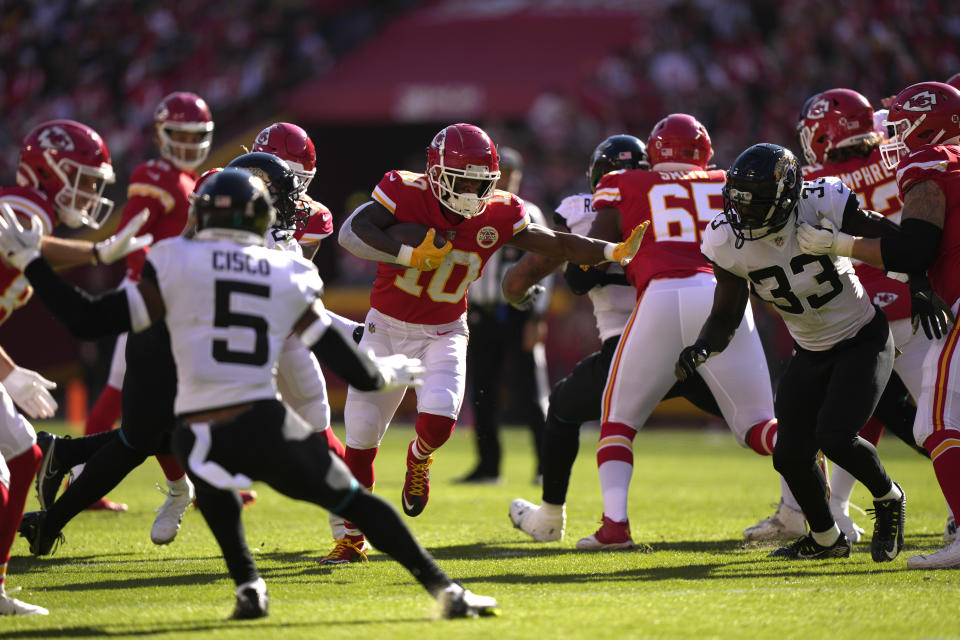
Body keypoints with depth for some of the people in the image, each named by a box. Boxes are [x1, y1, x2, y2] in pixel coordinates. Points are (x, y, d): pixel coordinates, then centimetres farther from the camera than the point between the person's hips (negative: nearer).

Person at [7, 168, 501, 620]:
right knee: (355, 503, 17)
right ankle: (445, 590, 8)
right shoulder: (289, 276, 11)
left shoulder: (174, 263, 4)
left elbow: (92, 319, 3)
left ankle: (248, 587, 17)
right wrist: (386, 374, 37)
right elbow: (351, 367, 14)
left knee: (214, 490, 35)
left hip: (198, 438, 0)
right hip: (267, 427, 1)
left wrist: (28, 260, 12)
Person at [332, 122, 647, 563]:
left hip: (443, 333, 1)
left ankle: (418, 460, 17)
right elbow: (352, 233, -28)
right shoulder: (407, 193, -19)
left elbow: (557, 245, -6)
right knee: (362, 435, 1)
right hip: (387, 328, -1)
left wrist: (615, 252, -18)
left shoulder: (497, 216, -9)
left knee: (437, 421, -22)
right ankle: (352, 536, 21)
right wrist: (410, 255, -37)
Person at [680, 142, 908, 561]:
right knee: (791, 455, -2)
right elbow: (726, 316, -4)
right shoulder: (729, 242, -15)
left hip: (864, 341, -5)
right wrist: (701, 349, -23)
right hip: (811, 353, 5)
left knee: (834, 438, -21)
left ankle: (888, 498, 11)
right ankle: (826, 539, 27)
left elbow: (896, 242, -14)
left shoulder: (822, 206, -27)